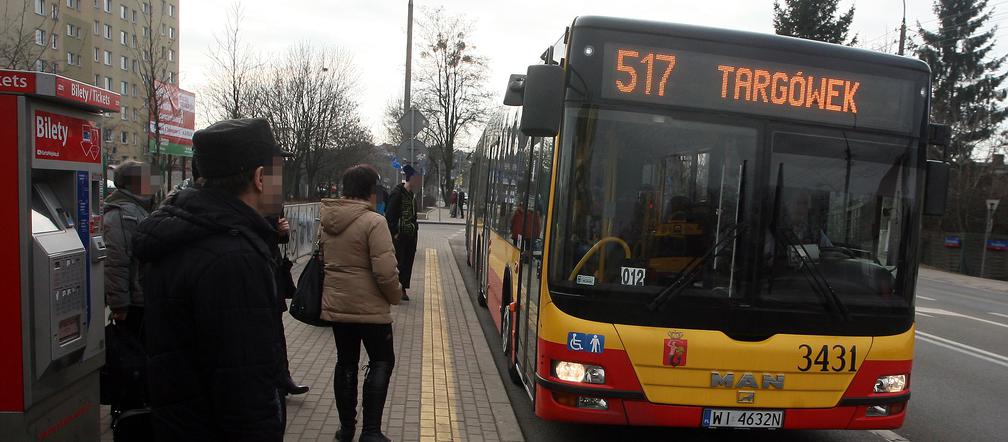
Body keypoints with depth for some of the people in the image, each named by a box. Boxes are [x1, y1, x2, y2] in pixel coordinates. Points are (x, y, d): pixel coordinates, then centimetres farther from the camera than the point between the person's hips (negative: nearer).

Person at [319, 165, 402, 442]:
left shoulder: (327, 221, 4)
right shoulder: (373, 222, -19)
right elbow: (385, 271, -22)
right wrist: (395, 296, -5)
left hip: (335, 305, 6)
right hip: (369, 307, -6)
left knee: (346, 362, 17)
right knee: (381, 362, 9)